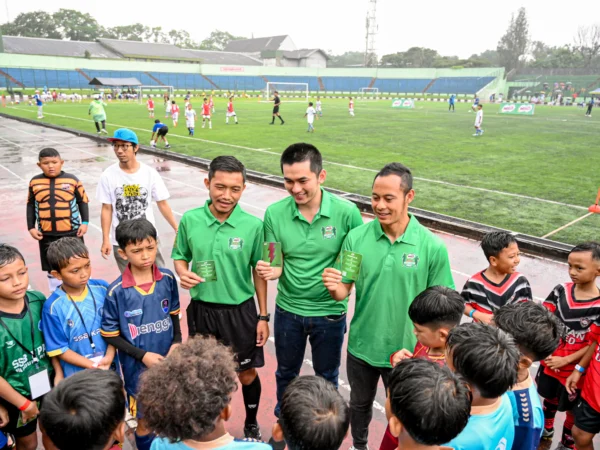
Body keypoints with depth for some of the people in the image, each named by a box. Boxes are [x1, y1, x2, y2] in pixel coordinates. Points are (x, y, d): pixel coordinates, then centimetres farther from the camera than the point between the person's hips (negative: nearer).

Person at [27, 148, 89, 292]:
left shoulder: (72, 180, -6)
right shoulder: (35, 182, -1)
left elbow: (83, 202, 1)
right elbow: (30, 205, 8)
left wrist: (85, 222, -4)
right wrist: (31, 227, 4)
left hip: (71, 232, -2)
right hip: (46, 234, 2)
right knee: (52, 269, 14)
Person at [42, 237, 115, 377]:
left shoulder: (102, 288, -10)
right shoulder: (53, 307, -17)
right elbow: (59, 350, -11)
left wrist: (109, 356, -14)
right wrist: (93, 366, -15)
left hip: (110, 365, 3)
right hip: (78, 375, -2)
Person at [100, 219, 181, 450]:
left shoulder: (168, 279, -9)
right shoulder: (116, 291, -18)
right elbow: (110, 335, -10)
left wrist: (177, 342, -8)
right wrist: (142, 355, -16)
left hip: (168, 361, 3)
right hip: (138, 367, -3)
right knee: (145, 421, 16)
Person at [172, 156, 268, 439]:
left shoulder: (253, 225, -13)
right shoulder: (190, 220, -9)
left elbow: (258, 271, -4)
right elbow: (180, 256, 6)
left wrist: (263, 316, -1)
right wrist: (183, 273, -17)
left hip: (240, 311, -1)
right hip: (201, 310, 2)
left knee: (247, 374, 14)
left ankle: (251, 425, 41)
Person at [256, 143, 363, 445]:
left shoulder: (346, 212, -19)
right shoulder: (274, 213, -14)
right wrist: (270, 270, -27)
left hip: (329, 312, -1)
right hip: (288, 310, 2)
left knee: (326, 377, 22)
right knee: (286, 373, 25)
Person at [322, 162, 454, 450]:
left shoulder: (433, 247, -18)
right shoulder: (356, 238, -13)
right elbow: (344, 292, -6)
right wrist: (334, 288, -28)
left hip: (406, 351, -2)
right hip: (360, 346, 3)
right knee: (359, 404, 27)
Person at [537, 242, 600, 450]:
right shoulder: (561, 291, -11)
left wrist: (565, 360, -18)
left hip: (575, 369, -3)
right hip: (550, 361, 3)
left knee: (572, 408, 18)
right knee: (549, 397, 26)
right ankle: (546, 429, 52)